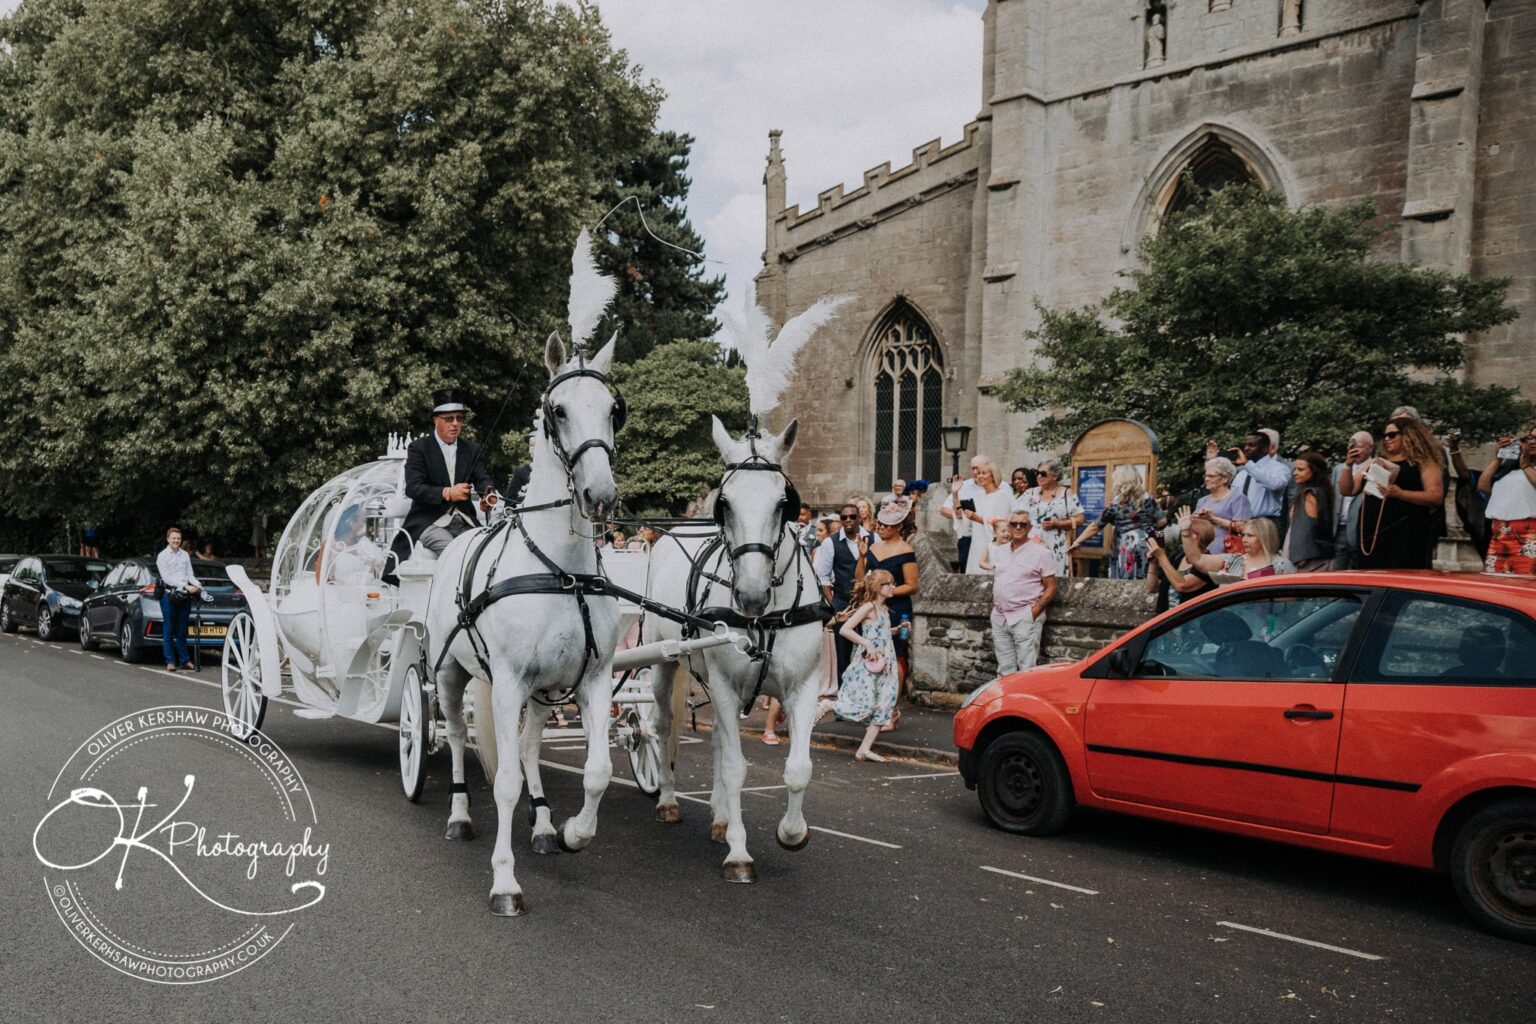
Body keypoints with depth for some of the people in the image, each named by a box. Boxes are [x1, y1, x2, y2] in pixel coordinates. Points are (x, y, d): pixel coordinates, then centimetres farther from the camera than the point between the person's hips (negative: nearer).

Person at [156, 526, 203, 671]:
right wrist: (185, 586, -18)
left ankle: (184, 660, 13)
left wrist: (198, 585, -8)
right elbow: (166, 578, -8)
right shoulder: (162, 556, 1)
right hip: (169, 595, -4)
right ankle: (170, 661, 2)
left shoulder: (185, 555, 15)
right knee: (168, 630, -1)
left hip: (185, 596, 4)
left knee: (182, 630, 9)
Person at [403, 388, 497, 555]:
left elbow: (482, 478, 2)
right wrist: (447, 493, -26)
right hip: (429, 521, -4)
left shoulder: (472, 449, 14)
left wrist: (488, 491, -24)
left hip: (465, 522, 4)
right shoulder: (418, 448, 2)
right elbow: (412, 487, -10)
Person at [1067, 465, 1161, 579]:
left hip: (1124, 551, -2)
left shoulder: (1114, 505, -3)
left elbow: (1095, 526, 0)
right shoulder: (1149, 499, 2)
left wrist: (1077, 542, 7)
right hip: (1146, 548, 2)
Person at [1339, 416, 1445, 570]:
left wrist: (1400, 494, -19)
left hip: (1406, 535, -5)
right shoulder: (1376, 463, 18)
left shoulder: (1422, 463, 3)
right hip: (1373, 534, 5)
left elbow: (1436, 497, -8)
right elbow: (1346, 490, 17)